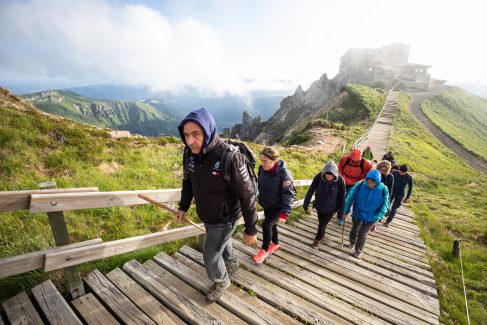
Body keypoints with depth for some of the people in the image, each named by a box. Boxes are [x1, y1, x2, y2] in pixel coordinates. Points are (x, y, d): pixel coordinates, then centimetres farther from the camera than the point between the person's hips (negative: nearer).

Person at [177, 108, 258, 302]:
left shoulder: (229, 158, -34)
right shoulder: (190, 153, -14)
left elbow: (247, 195, -26)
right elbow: (188, 180, 6)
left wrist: (251, 229, -19)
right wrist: (183, 206, 12)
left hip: (225, 219, -6)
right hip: (206, 216, 6)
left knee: (210, 255, 9)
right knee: (222, 242, 30)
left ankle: (221, 282, 43)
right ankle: (232, 264, 62)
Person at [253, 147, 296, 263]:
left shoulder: (284, 174, -28)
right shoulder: (262, 169, -12)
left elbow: (288, 195, -24)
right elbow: (259, 185, 5)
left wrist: (284, 214, -25)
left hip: (278, 207, -5)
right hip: (266, 205, 6)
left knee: (266, 225, -12)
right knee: (271, 225, 20)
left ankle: (265, 249, 14)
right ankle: (275, 243, 48)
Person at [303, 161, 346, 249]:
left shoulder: (340, 180, -24)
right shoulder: (319, 176, -22)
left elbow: (342, 197, -11)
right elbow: (311, 191, -10)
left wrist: (341, 212, -4)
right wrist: (306, 204, -2)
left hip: (331, 209, -2)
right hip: (319, 207, 2)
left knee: (321, 225, 3)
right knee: (321, 224, 21)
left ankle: (317, 240, 33)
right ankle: (322, 237, 51)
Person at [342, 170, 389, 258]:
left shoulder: (383, 190, -23)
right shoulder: (360, 184, -23)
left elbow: (385, 207, -9)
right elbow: (350, 197, -12)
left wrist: (377, 217, -14)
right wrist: (346, 211, -7)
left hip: (370, 217, -1)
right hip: (358, 213, 2)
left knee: (362, 234, 8)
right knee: (355, 229, 24)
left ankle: (359, 250, 38)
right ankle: (352, 242, 56)